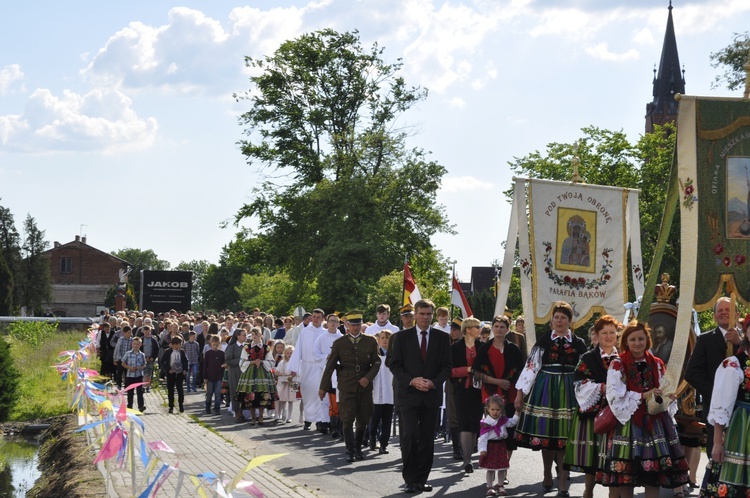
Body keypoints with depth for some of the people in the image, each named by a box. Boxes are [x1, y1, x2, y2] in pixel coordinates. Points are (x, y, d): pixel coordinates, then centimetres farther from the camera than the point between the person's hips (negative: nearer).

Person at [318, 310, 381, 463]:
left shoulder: (370, 341, 5)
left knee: (363, 420, 7)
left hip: (365, 386, 1)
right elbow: (329, 366, 5)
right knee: (348, 420, -7)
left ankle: (358, 448, 24)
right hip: (346, 386, -1)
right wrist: (323, 387, 3)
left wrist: (368, 377, -10)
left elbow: (376, 363, 7)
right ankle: (350, 451, -1)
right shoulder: (339, 343, 3)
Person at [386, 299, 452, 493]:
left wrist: (433, 382, -11)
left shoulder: (442, 338, 7)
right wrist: (412, 381, -13)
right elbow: (395, 365, 1)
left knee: (427, 439, 5)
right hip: (408, 395, -2)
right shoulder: (401, 337, 3)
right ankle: (410, 479, -6)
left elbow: (446, 366, 6)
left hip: (431, 395, 2)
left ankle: (422, 479, 14)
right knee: (410, 435, -13)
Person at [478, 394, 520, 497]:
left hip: (501, 446, 4)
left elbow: (512, 422, 16)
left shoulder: (503, 420, 2)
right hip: (491, 446, -4)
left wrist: (517, 412, 5)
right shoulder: (486, 423, -13)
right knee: (490, 468, 3)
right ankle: (490, 487, 12)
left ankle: (500, 486, 23)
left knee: (502, 468, 9)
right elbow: (483, 438, -14)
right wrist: (483, 450, -20)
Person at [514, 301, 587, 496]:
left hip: (568, 392, 0)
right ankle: (547, 477, 23)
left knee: (564, 435, -3)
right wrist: (520, 393, -3)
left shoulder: (579, 344, 6)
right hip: (545, 390, 0)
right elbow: (531, 366, 1)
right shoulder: (544, 341, 3)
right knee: (546, 434, 4)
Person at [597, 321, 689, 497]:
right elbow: (615, 397, -10)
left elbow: (664, 393, 14)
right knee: (625, 479, -3)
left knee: (653, 479, -1)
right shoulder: (617, 365, -1)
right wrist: (642, 396, -18)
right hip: (627, 422, -3)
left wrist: (668, 396, -9)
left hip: (654, 423, 3)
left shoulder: (657, 365, 11)